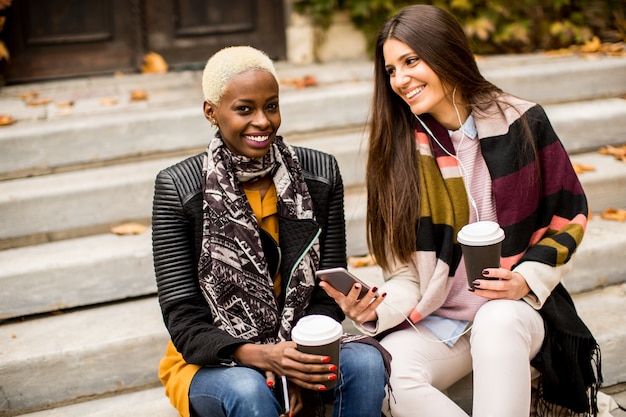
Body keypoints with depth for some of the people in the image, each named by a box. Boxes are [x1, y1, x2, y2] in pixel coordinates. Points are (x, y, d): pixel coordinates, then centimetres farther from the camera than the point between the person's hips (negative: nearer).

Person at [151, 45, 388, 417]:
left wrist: (301, 363, -20)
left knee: (365, 362, -28)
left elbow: (328, 294, 0)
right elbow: (183, 321, -11)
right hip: (216, 362, -2)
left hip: (301, 347, 2)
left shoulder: (321, 174, -2)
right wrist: (261, 356, -29)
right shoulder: (178, 189, -10)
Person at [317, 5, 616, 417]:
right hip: (434, 322, 2)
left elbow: (568, 217, 6)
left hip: (516, 309, -1)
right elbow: (405, 273, -1)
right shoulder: (398, 149, -1)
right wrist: (380, 309, -22)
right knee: (388, 375, -30)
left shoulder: (521, 122, -4)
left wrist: (527, 279, -11)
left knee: (496, 322, -37)